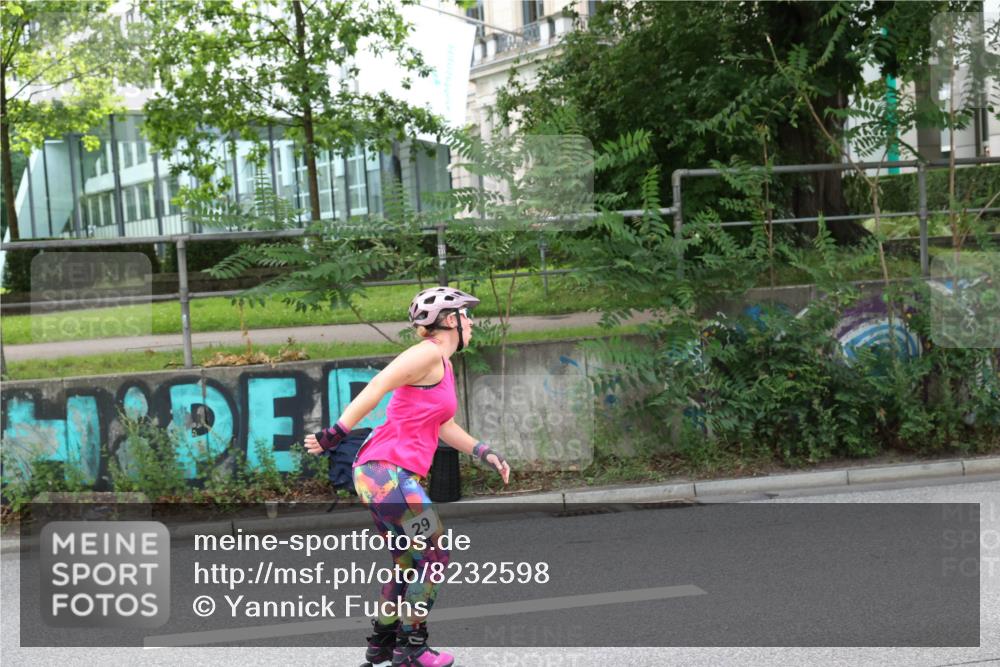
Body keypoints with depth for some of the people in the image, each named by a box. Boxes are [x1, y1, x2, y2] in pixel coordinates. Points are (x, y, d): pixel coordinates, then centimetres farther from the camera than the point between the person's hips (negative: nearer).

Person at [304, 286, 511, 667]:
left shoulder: (443, 365, 20)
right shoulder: (428, 353, -9)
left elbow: (443, 426, 28)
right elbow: (376, 387, -19)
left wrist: (485, 454, 24)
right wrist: (336, 434, -24)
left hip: (385, 475, 10)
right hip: (388, 470, -10)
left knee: (408, 564, 17)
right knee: (435, 554, -3)